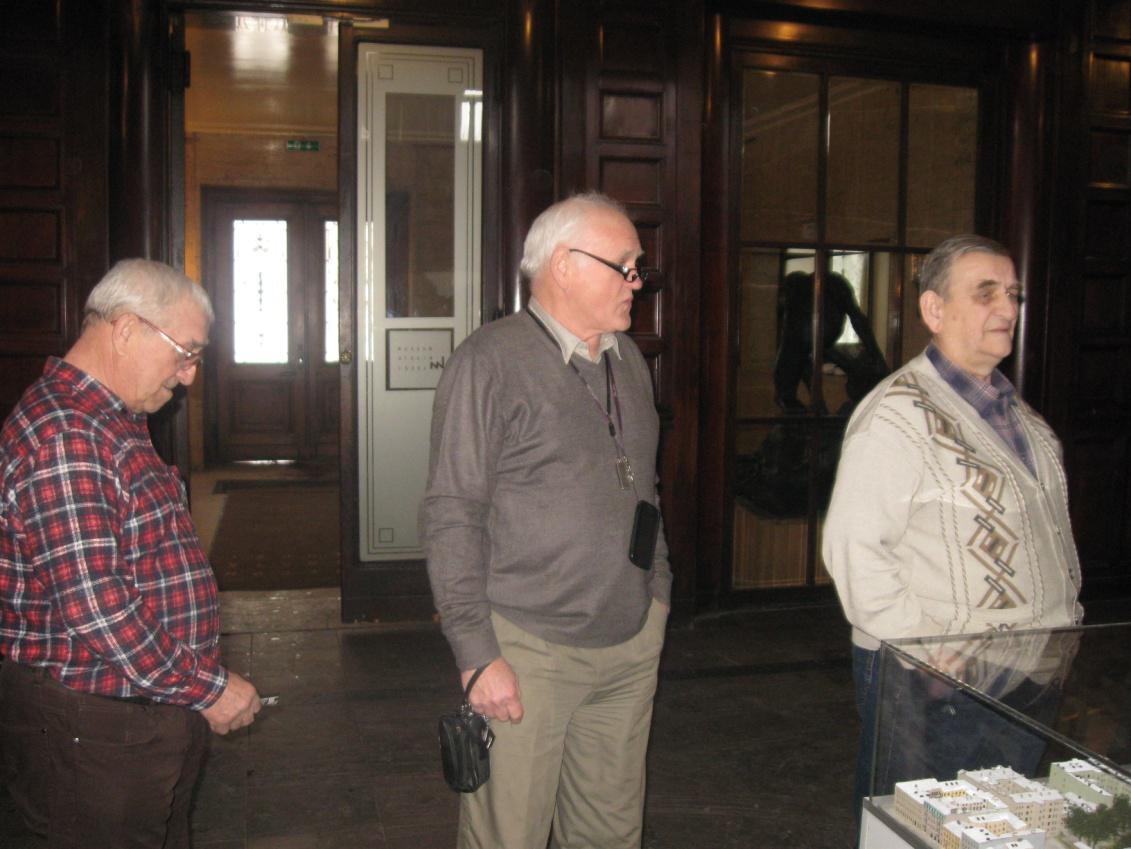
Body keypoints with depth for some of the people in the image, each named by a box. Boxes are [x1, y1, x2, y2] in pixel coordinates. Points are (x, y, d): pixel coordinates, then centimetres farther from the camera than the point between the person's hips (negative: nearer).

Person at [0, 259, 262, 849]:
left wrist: (197, 680, 16)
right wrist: (205, 689, -18)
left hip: (149, 710, 10)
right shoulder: (62, 435, -21)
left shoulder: (114, 423, 13)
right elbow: (91, 605, -27)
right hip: (90, 732, -10)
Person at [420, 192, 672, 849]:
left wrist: (657, 593, 17)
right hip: (529, 650, -6)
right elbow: (452, 517, -14)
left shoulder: (628, 360, 12)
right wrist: (477, 654, -16)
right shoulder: (492, 363, -11)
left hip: (633, 643, 7)